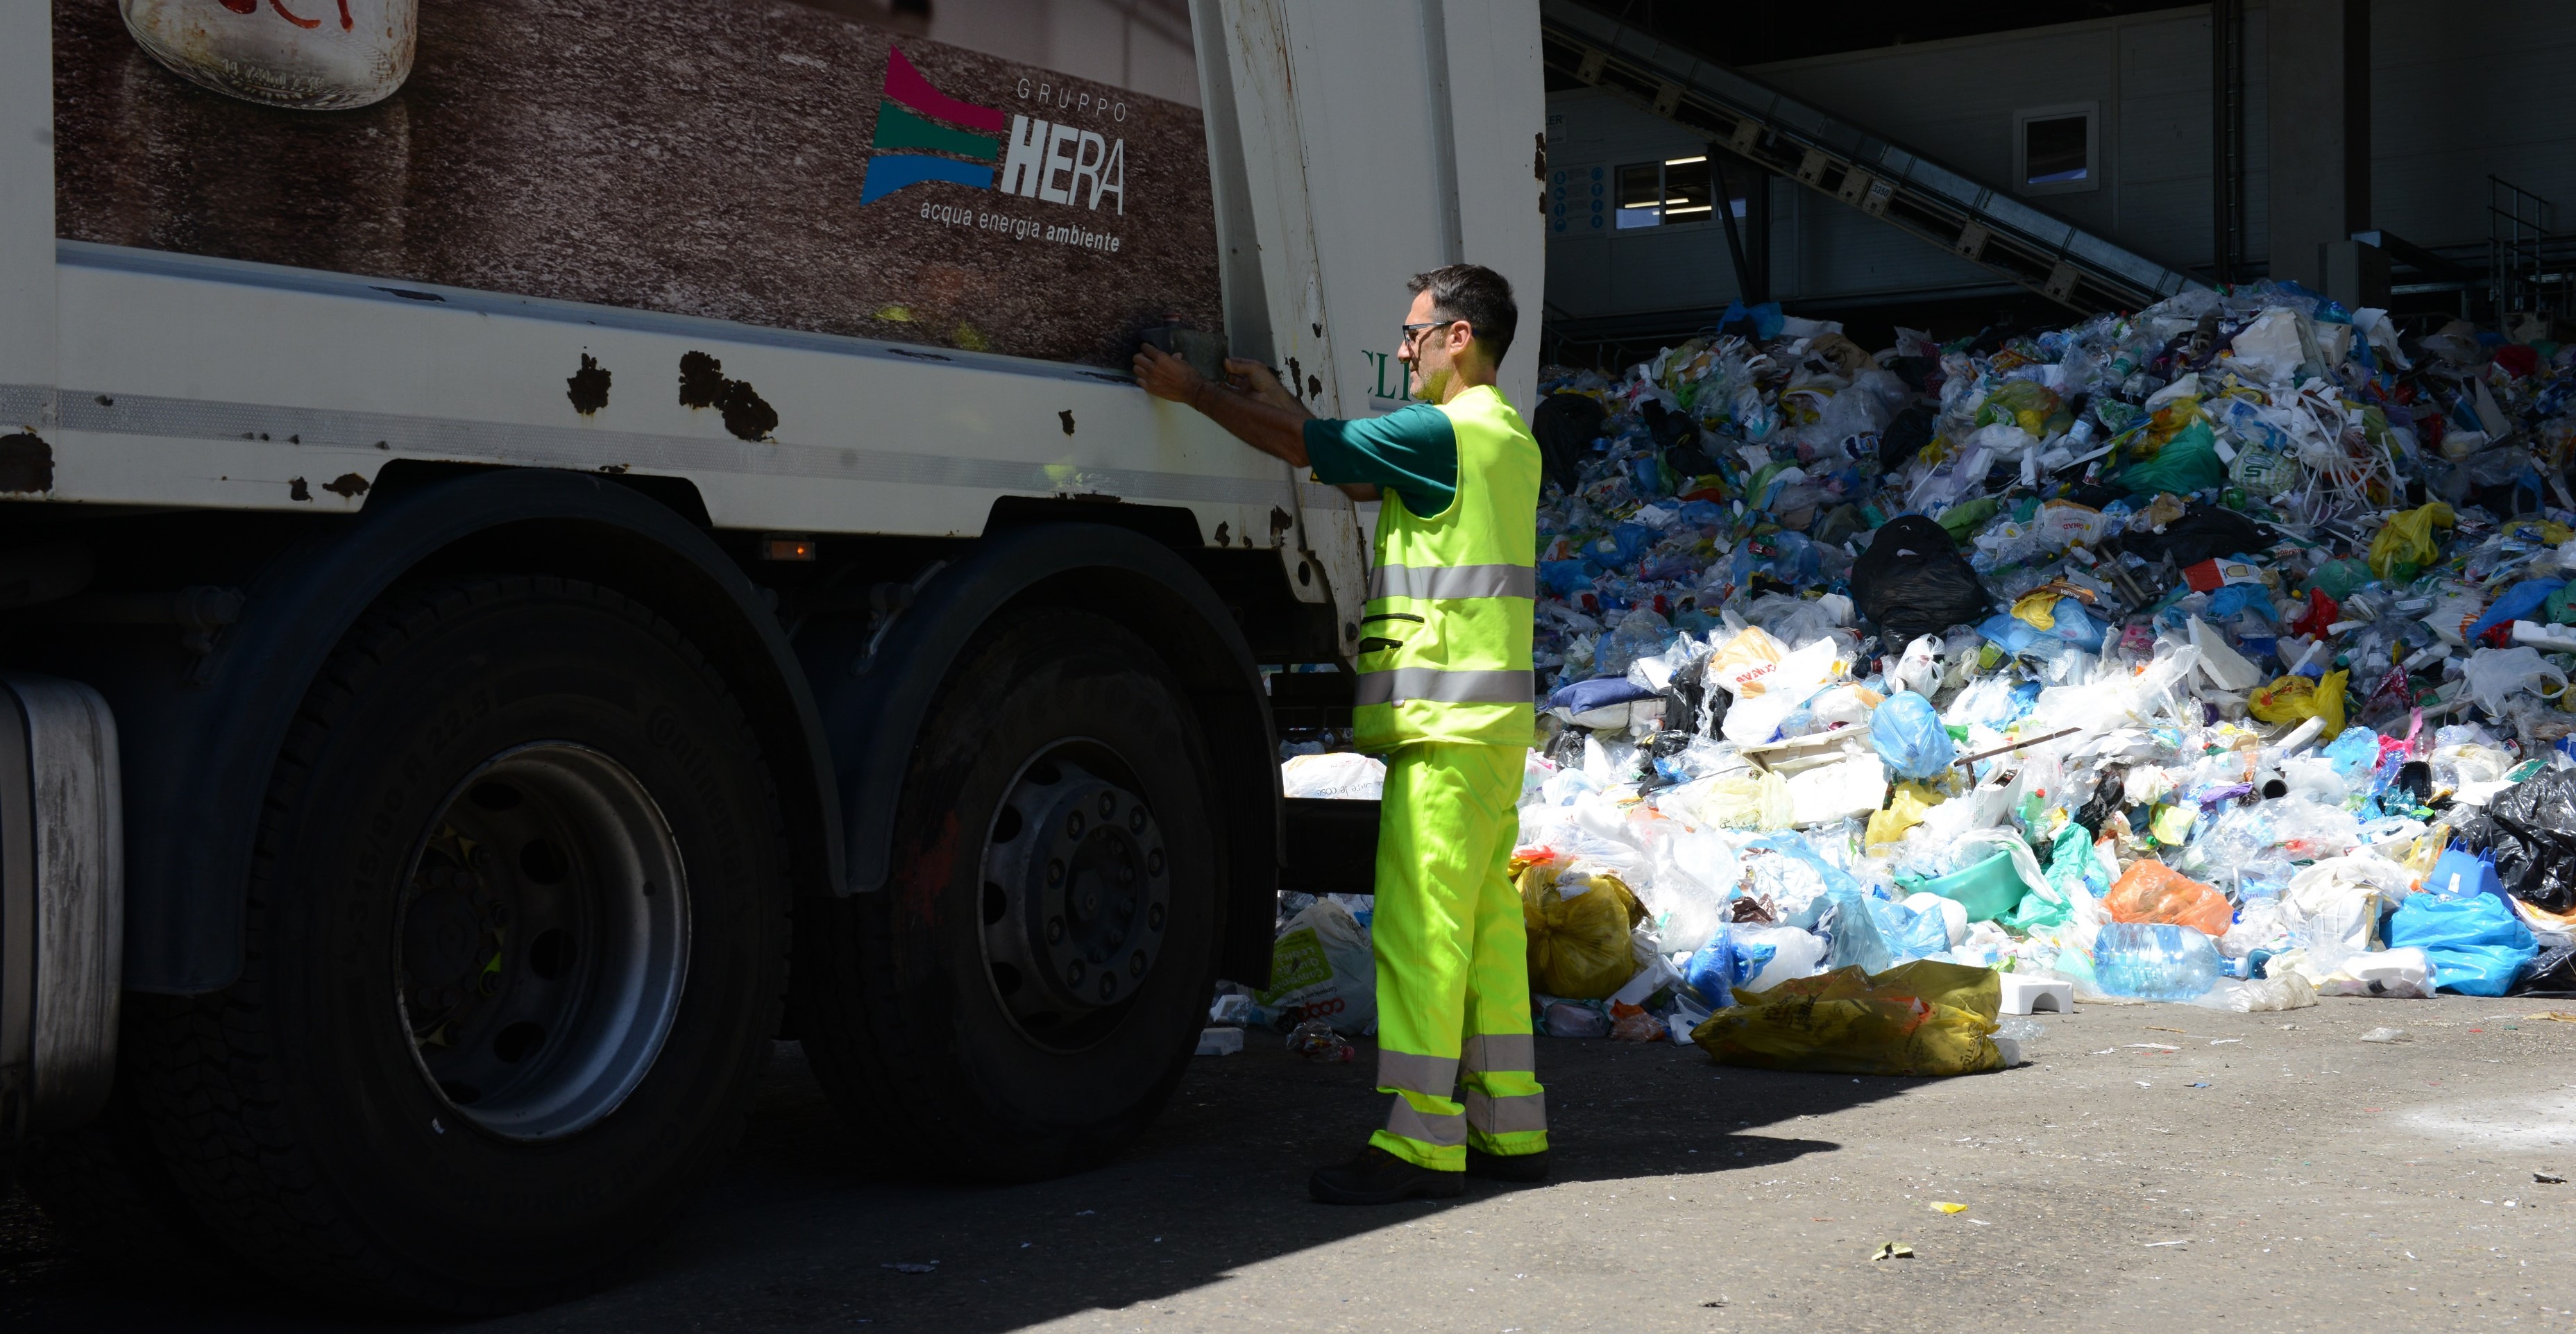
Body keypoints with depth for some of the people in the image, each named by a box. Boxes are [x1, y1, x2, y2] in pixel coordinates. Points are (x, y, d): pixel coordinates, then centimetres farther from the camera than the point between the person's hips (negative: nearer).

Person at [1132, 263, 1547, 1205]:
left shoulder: (1444, 432, -11)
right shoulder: (1507, 440, 19)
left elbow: (1303, 449, -8)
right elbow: (1364, 479, 25)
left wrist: (1193, 391, 4)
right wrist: (1275, 395, 26)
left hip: (1444, 721, -10)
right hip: (1494, 719, 10)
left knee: (1419, 926, -7)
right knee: (1485, 928, 11)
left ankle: (1420, 1139, -5)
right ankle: (1509, 1130, 16)